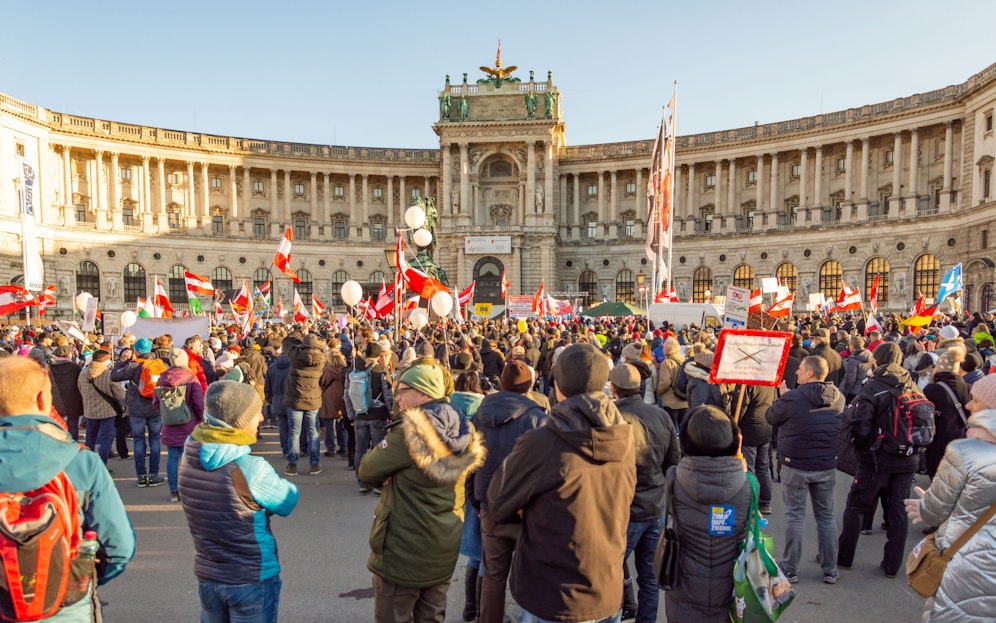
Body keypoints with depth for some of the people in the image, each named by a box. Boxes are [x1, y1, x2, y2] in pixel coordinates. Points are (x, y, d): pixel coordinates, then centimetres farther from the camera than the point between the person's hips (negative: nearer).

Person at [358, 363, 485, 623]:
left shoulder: (411, 431, -22)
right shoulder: (462, 431, 1)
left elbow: (366, 472, -14)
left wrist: (389, 475, 4)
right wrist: (397, 475, -4)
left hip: (404, 550, -7)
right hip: (444, 547, 7)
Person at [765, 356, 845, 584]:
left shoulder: (792, 398, -18)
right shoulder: (838, 398, -1)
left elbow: (771, 417, -4)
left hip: (796, 465, -4)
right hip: (826, 465, 4)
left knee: (795, 517, 6)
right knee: (826, 516, 16)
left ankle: (790, 570, 15)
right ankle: (830, 570, 25)